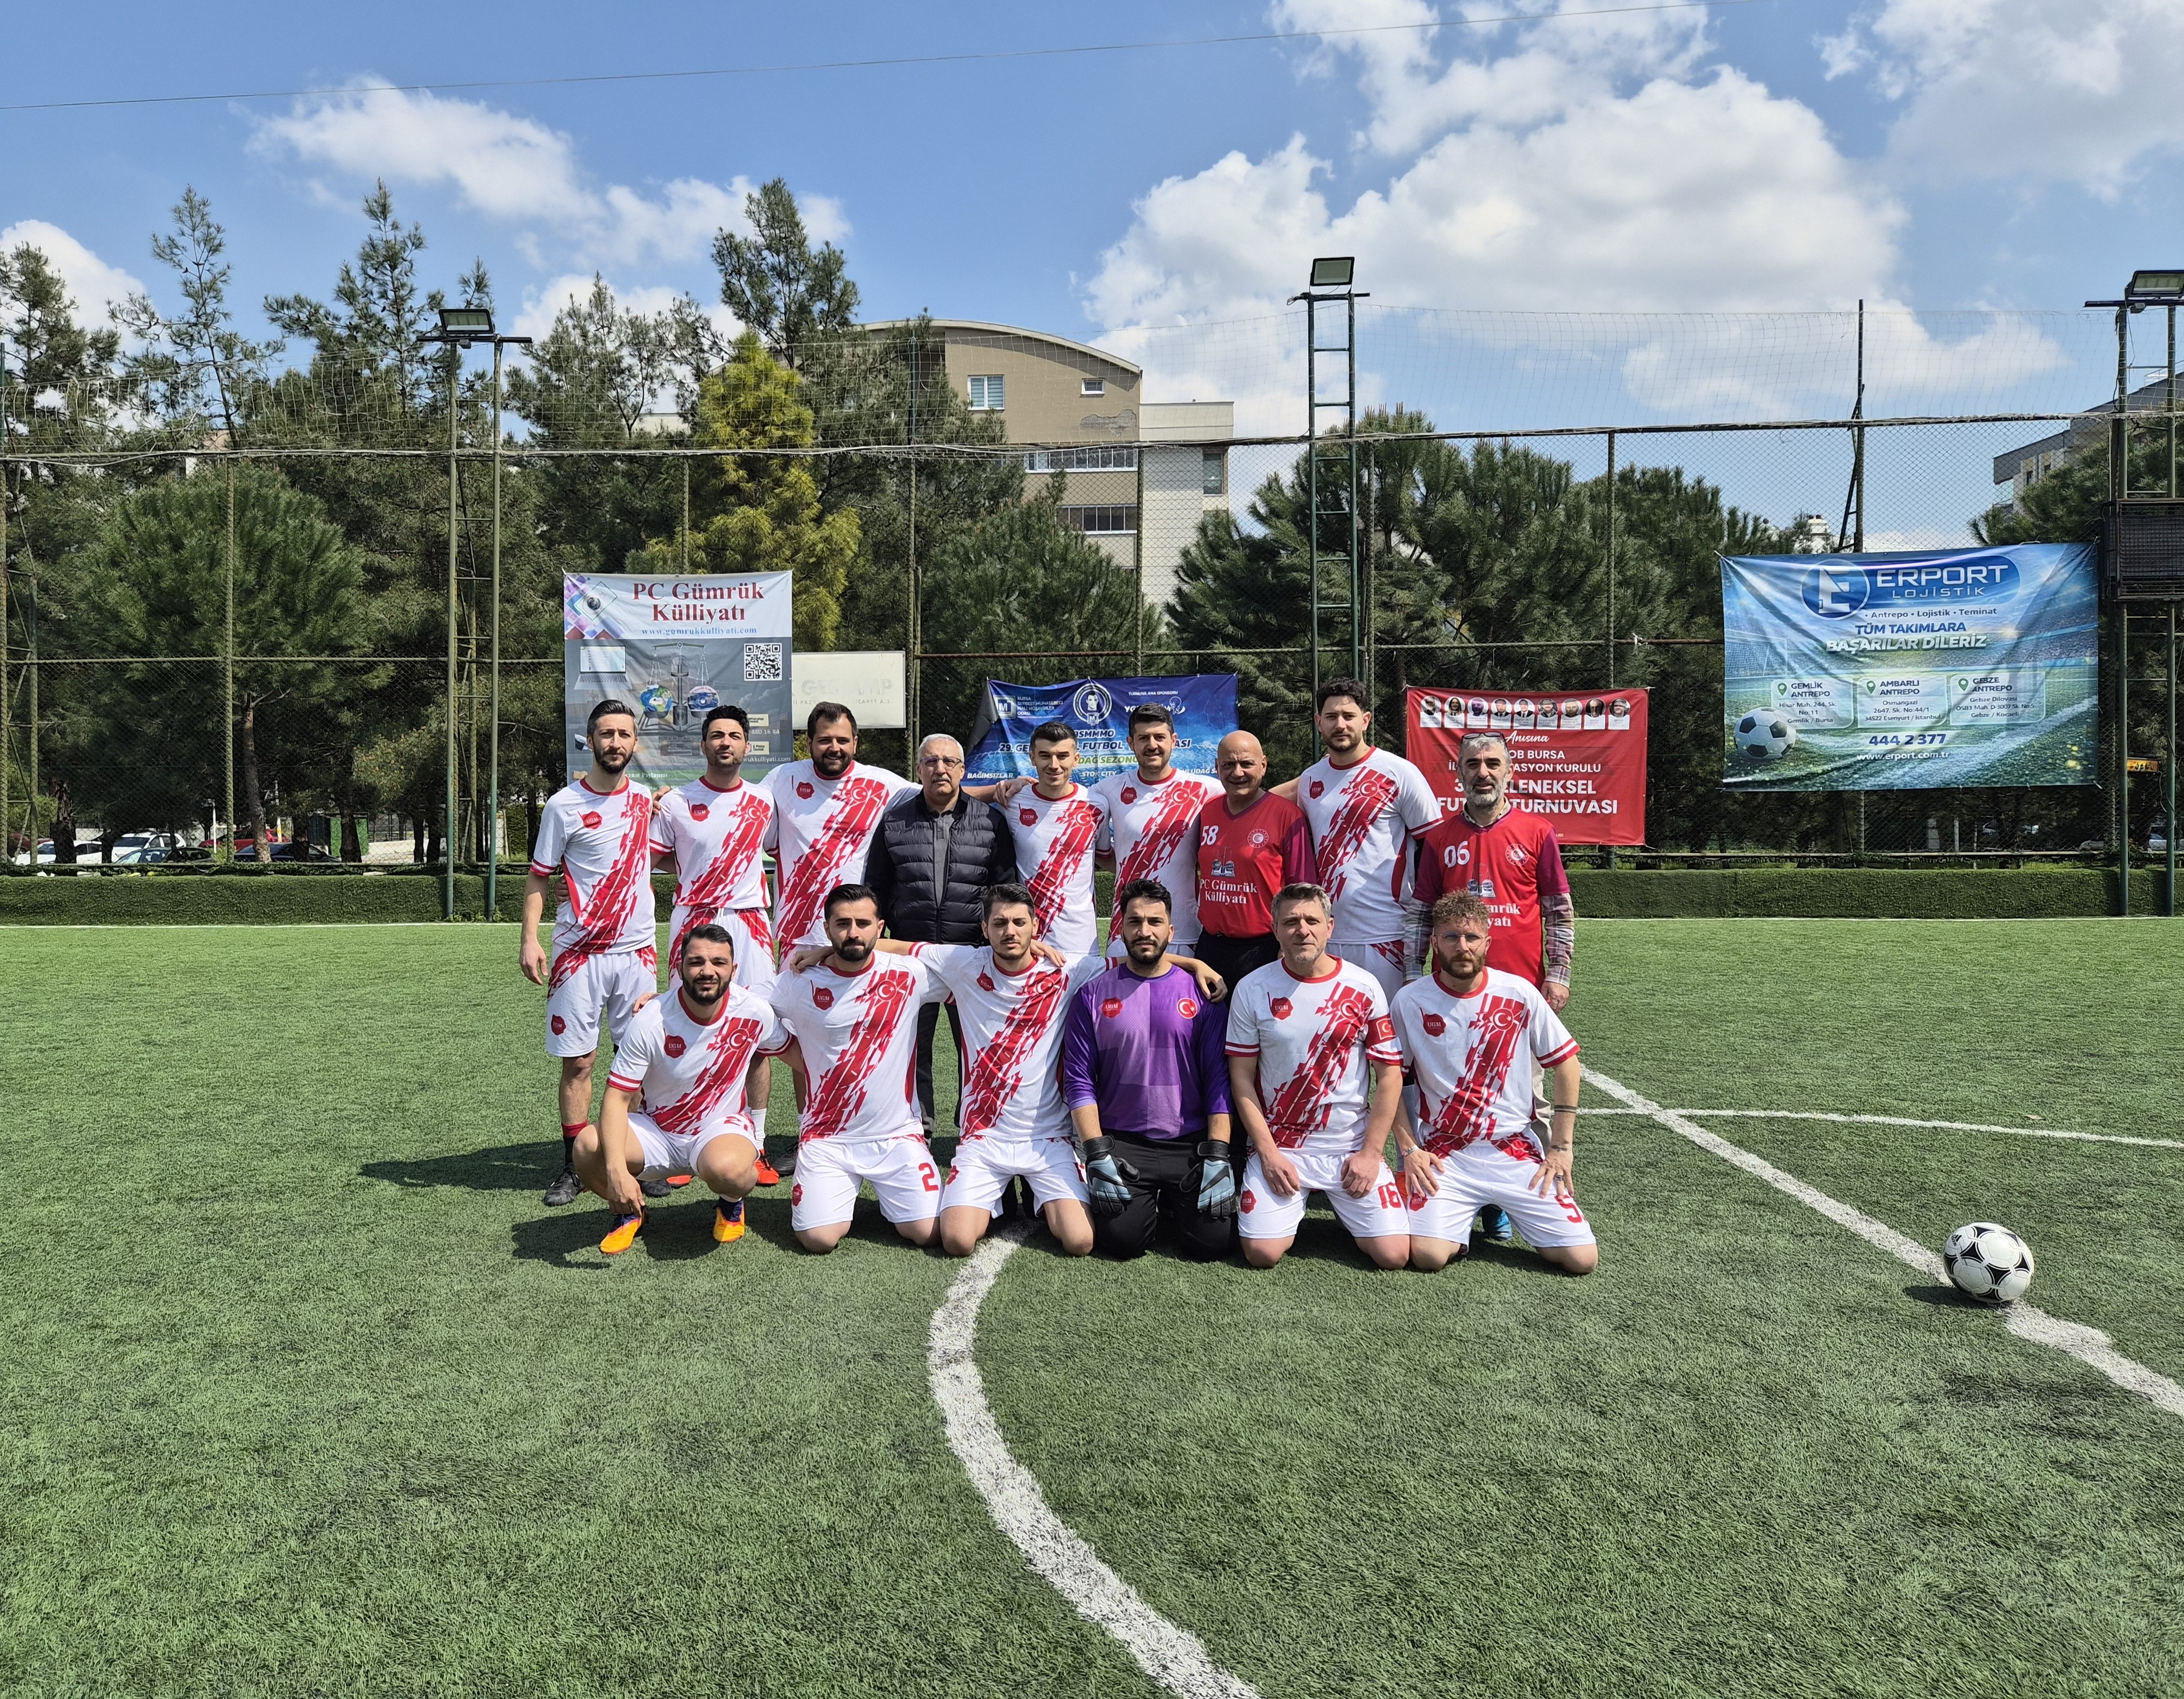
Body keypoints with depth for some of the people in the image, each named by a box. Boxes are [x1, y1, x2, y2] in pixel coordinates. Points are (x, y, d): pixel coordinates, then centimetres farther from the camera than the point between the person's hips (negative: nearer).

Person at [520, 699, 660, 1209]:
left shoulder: (646, 800, 8)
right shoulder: (564, 805, -3)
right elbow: (539, 876, 0)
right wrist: (529, 939, -10)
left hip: (638, 950, 3)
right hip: (578, 952, -3)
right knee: (577, 1062, 2)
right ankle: (573, 1167, 13)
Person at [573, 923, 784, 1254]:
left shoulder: (755, 1013, -15)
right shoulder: (650, 1023, -19)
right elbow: (617, 1100, -20)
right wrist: (617, 1169, -34)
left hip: (722, 1126, -1)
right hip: (655, 1130, 1)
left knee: (726, 1169, -38)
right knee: (588, 1146, -29)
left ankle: (730, 1202, 3)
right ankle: (630, 1210, 5)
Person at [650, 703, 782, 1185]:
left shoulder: (763, 802, 9)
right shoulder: (675, 802, 3)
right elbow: (648, 860, 8)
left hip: (750, 924, 2)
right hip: (693, 922, -2)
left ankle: (755, 1146, 7)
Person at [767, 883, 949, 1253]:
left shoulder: (909, 976, -3)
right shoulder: (800, 983, -3)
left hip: (897, 1136, 0)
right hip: (826, 1139, 0)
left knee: (928, 1232, -12)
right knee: (820, 1239, -16)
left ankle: (886, 1195, 21)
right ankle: (827, 1194, 19)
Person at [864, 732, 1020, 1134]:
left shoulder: (990, 820, 7)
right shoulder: (894, 821, 10)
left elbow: (1007, 883, 9)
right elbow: (876, 889, 14)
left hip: (973, 952, -1)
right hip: (910, 952, 1)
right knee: (910, 1047, 6)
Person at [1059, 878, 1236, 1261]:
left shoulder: (1199, 991, 4)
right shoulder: (1093, 994, 2)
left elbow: (1218, 1079, 1)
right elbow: (1079, 1081, 0)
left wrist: (1217, 1156, -8)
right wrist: (1097, 1155, -9)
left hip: (1191, 1143, 1)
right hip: (1121, 1144, 0)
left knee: (1211, 1240, -14)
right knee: (1121, 1240, -18)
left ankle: (1172, 1202, 19)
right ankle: (1145, 1203, 17)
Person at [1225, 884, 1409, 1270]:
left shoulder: (1364, 987, -2)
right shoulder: (1253, 990, -3)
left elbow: (1390, 1076, 0)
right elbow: (1242, 1078, 0)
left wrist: (1371, 1152, -6)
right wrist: (1268, 1152, -8)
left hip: (1353, 1146, 1)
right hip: (1279, 1145, 0)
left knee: (1393, 1254, -10)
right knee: (1262, 1253, -15)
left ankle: (1345, 1207, 22)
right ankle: (1291, 1209, 19)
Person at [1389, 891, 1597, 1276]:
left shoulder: (1519, 994, -2)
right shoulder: (1410, 1001, -4)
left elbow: (1565, 1063, 5)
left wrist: (1561, 1148, 2)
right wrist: (1409, 1149, -5)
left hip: (1516, 1148, 1)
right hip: (1443, 1155, -1)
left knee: (1582, 1258, -10)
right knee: (1427, 1255, -23)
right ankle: (1459, 1218, 12)